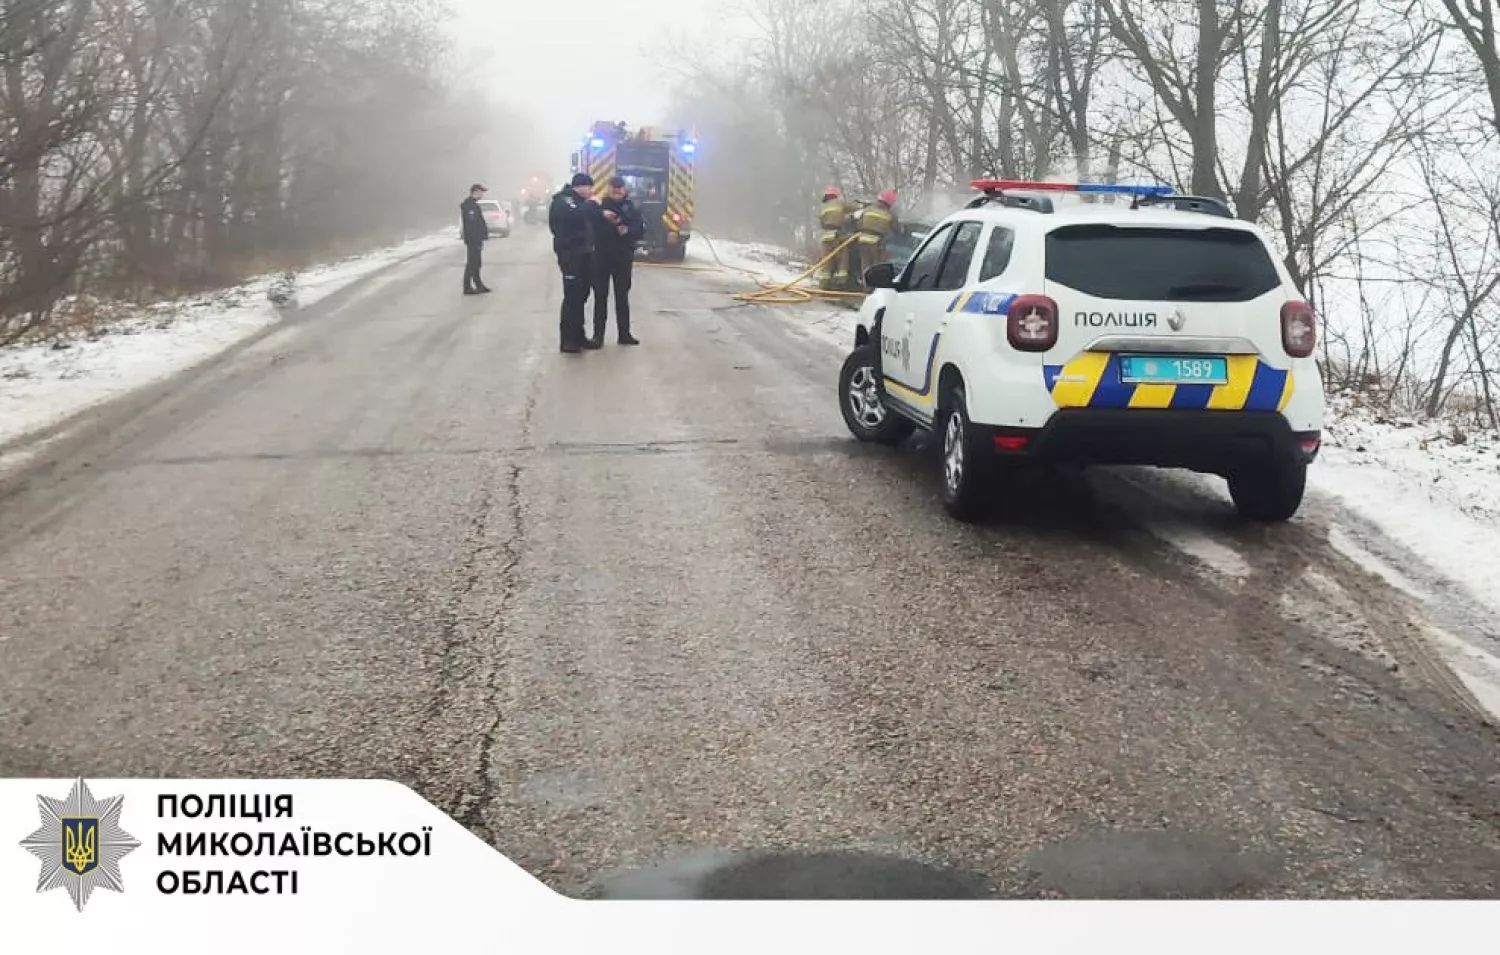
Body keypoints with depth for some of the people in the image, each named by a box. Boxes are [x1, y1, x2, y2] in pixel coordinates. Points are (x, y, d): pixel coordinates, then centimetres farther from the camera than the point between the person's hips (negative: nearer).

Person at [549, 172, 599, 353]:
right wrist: (591, 203, -19)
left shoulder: (579, 200, 18)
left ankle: (578, 336, 21)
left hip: (583, 252, 9)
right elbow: (574, 215, -30)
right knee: (572, 296, -10)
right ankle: (568, 340, -7)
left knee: (582, 294, 13)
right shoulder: (563, 199, -11)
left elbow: (589, 220, 22)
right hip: (569, 253, -9)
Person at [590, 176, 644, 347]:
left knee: (622, 296, 10)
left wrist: (628, 230, -17)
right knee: (600, 296, 0)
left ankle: (624, 334, 18)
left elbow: (640, 229, 1)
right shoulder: (600, 205, 0)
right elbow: (591, 225, -11)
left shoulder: (630, 207, 4)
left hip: (623, 258, 1)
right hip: (602, 257, -1)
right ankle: (598, 335, 3)